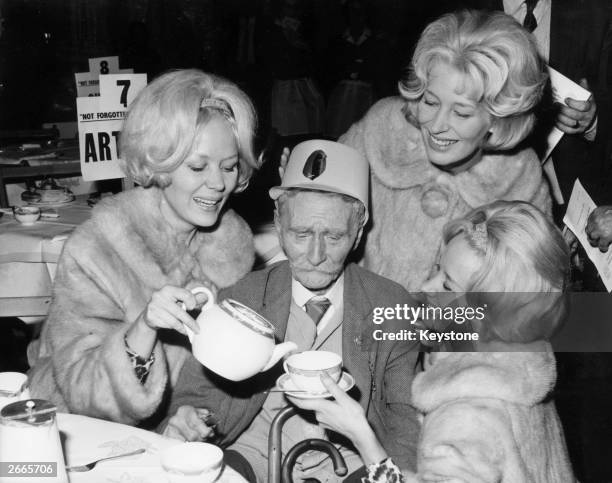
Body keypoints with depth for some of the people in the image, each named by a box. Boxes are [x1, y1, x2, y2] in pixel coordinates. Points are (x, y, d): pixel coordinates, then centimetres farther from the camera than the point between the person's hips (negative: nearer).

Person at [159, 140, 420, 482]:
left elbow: (406, 416, 5)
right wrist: (185, 424, -20)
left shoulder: (394, 308, 1)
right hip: (258, 452, 0)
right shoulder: (238, 301, 1)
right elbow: (195, 396, 3)